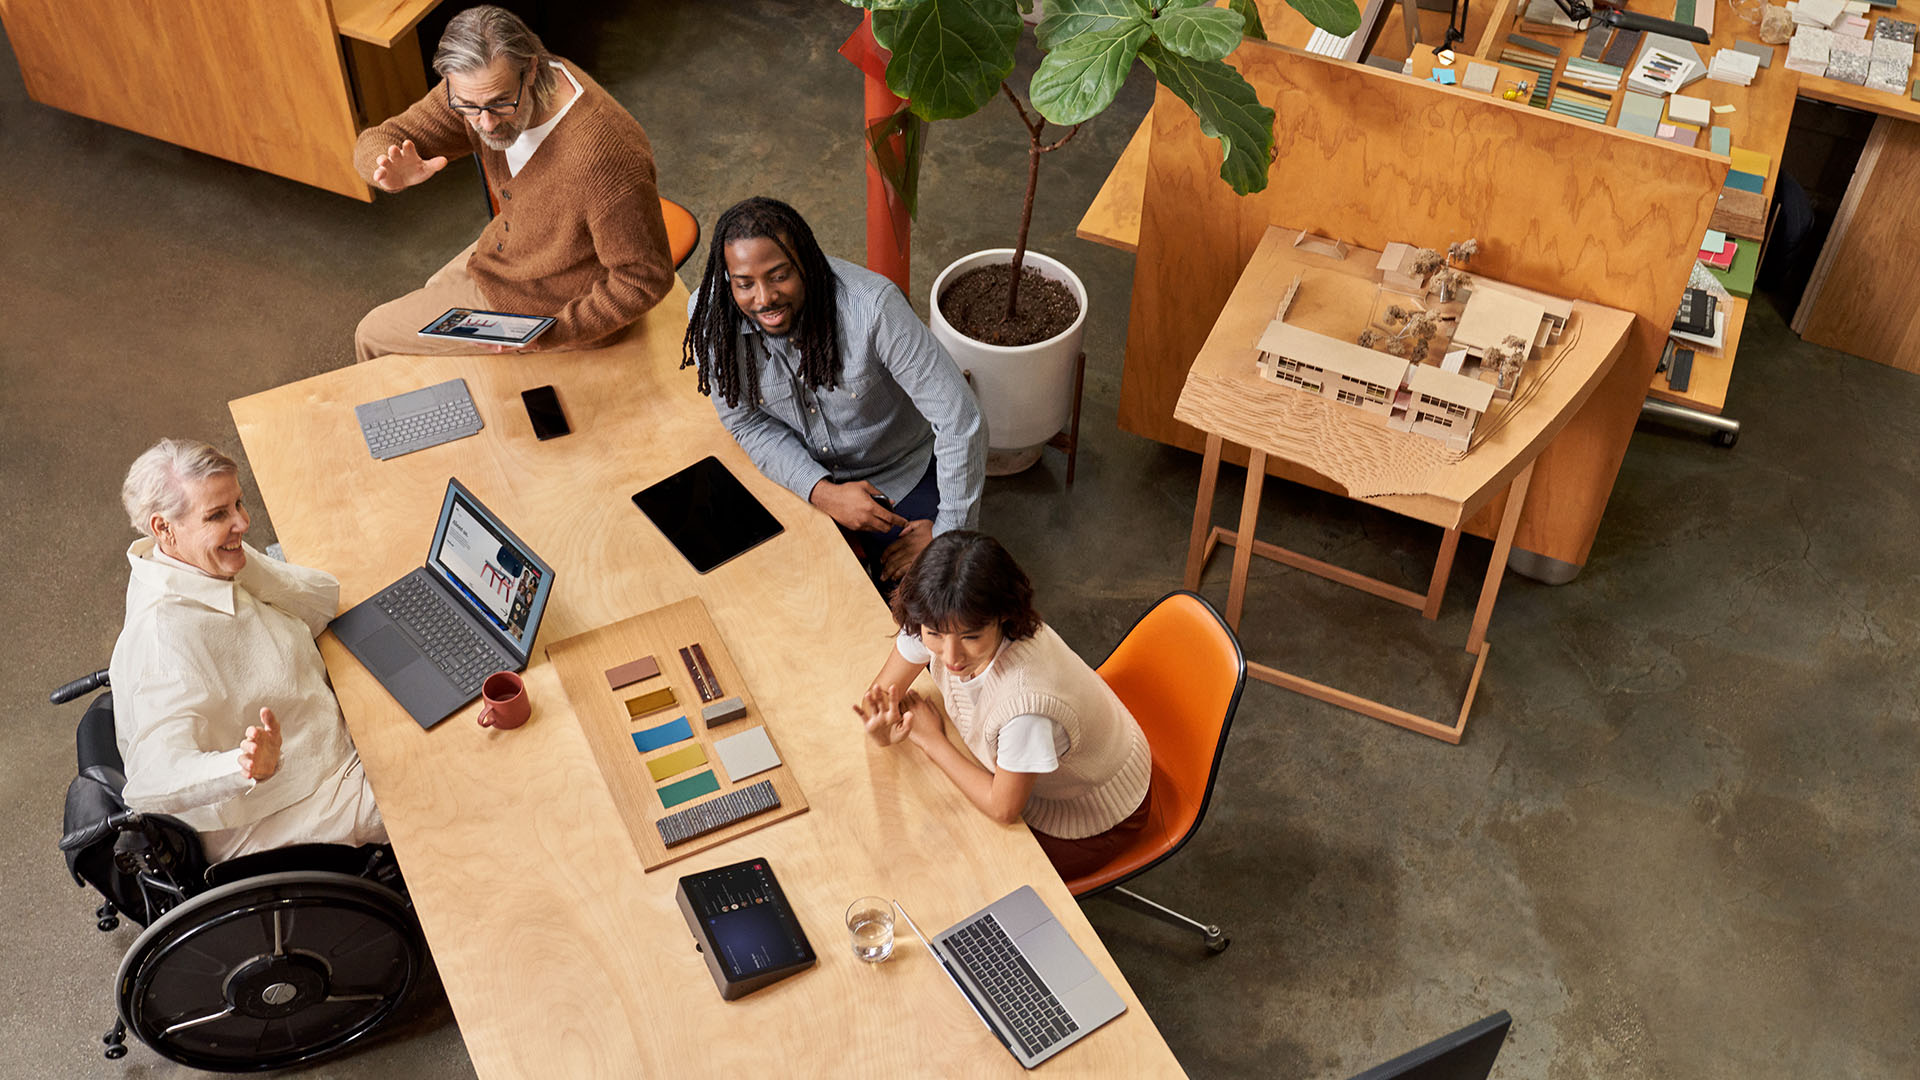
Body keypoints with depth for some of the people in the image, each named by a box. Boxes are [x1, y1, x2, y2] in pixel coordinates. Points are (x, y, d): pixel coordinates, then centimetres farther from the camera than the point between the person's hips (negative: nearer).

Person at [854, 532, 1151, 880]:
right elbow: (881, 691, -10)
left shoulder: (1028, 698, -45)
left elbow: (1004, 809, -28)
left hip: (1094, 817, -6)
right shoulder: (937, 622, -27)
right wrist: (883, 727, -33)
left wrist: (932, 739, -19)